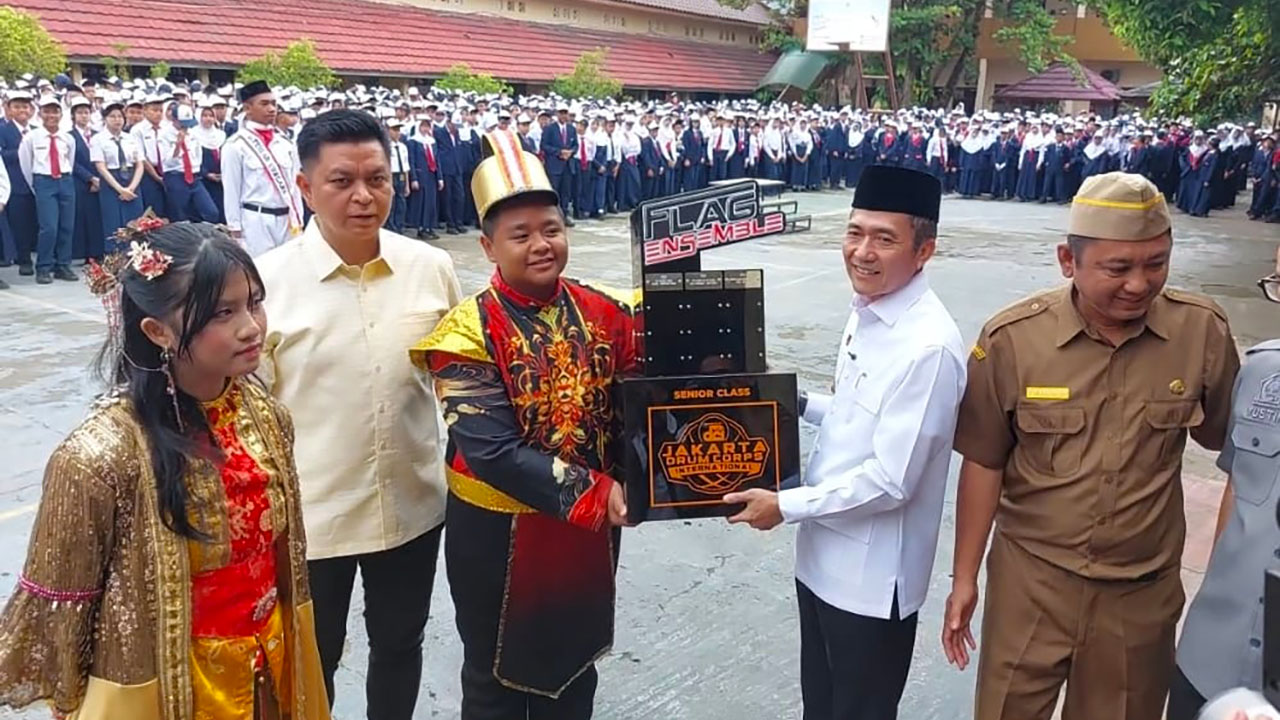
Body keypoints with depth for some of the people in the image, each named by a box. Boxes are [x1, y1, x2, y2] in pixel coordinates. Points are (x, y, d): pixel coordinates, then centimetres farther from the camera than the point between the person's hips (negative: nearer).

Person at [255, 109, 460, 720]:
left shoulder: (432, 267, -6)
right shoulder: (268, 279, -14)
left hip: (412, 502, 3)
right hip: (309, 511, -2)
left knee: (399, 644, 23)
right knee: (313, 658, 19)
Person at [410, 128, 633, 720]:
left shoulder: (604, 313, -3)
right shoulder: (469, 332, -17)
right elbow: (490, 450, -24)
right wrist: (592, 493, -25)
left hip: (591, 526, 4)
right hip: (498, 532, -4)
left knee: (575, 672, 23)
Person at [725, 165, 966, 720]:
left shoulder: (929, 347, -25)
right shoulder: (866, 311, 2)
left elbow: (891, 480, -25)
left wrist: (786, 506, -18)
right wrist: (800, 403, 3)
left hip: (871, 578, -8)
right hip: (823, 556, 8)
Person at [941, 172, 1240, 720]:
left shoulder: (1203, 332, -10)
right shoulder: (1012, 338, -15)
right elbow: (984, 464, -6)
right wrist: (965, 578, -1)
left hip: (1144, 591, 2)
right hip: (1030, 582, -1)